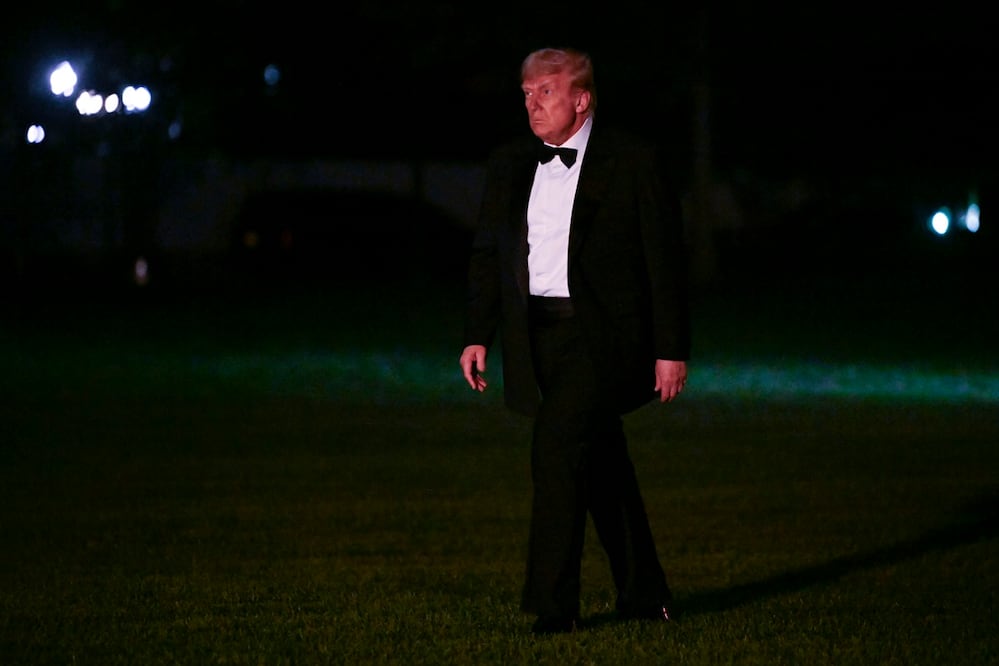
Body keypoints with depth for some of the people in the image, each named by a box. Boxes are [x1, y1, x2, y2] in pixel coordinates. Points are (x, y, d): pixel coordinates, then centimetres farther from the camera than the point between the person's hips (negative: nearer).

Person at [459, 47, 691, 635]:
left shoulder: (633, 162, -5)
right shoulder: (510, 166, 10)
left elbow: (666, 261, -5)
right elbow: (488, 256, 15)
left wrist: (672, 350, -8)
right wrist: (478, 337, 7)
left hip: (601, 336, -6)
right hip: (537, 337, 6)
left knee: (557, 446, -20)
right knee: (601, 465, 13)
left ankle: (553, 604, -16)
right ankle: (644, 594, 25)